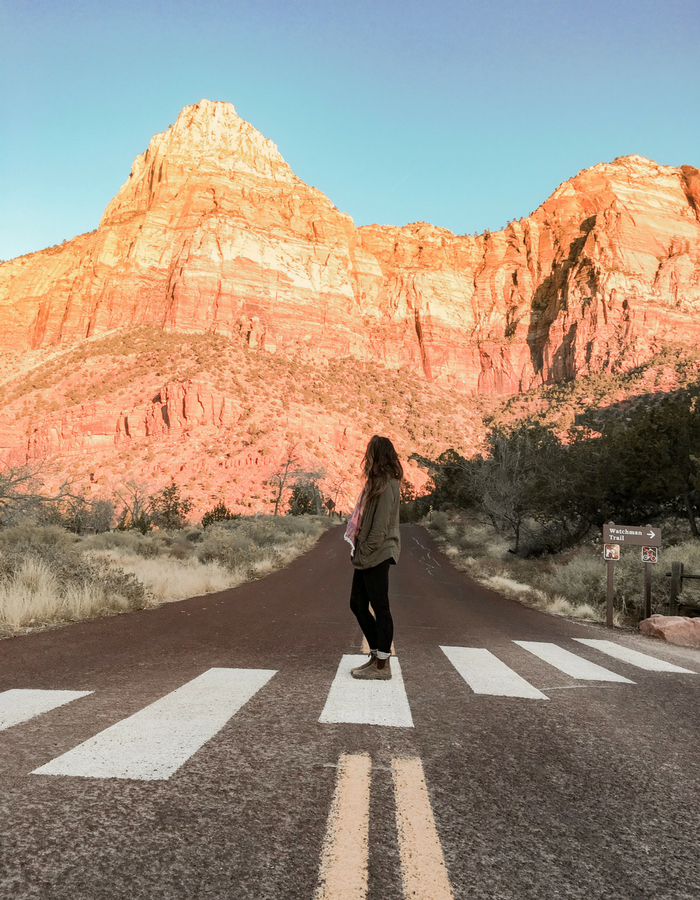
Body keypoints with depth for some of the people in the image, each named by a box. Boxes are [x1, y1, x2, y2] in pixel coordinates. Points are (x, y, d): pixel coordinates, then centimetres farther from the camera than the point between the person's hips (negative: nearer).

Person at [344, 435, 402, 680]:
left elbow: (380, 527, -20)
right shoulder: (379, 482, 15)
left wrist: (364, 553, -17)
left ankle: (382, 665, 7)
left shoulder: (386, 485, -15)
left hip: (377, 556, -10)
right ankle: (377, 656, 23)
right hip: (368, 556, 10)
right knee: (357, 604, 14)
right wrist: (359, 552, 13)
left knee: (380, 607, -2)